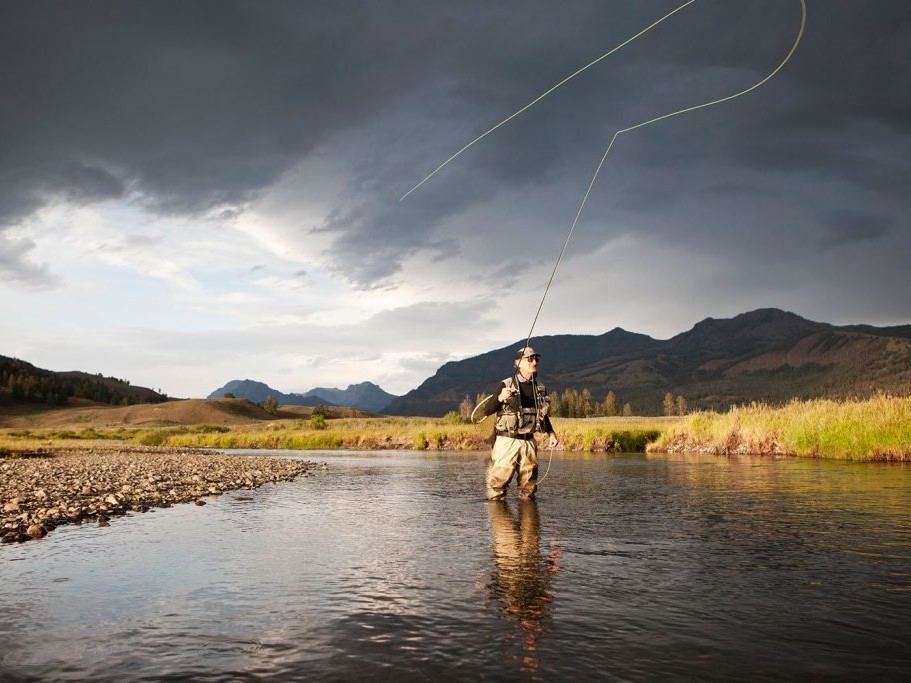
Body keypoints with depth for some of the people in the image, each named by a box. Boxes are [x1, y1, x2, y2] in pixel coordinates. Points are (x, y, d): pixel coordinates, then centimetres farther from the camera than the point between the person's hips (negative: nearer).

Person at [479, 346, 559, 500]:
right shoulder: (506, 385, -7)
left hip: (529, 442, 5)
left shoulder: (540, 388, 9)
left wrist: (550, 433, 13)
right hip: (507, 441, -5)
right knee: (499, 481, -6)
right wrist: (499, 398, -27)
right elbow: (486, 411, -10)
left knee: (529, 485, 12)